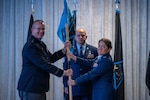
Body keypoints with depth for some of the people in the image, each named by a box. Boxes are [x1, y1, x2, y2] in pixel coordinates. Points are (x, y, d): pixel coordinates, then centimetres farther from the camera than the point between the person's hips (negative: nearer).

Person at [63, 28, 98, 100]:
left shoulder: (94, 50, 5)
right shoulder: (70, 50, 4)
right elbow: (65, 68, 5)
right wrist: (66, 85, 0)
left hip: (88, 88, 0)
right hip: (73, 87, 0)